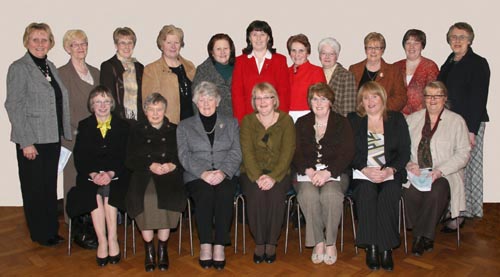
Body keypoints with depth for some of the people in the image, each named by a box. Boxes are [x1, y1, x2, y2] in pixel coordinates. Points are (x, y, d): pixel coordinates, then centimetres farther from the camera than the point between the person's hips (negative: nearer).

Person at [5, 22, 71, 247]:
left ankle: (51, 231, 26)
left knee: (50, 186, 14)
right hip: (31, 140, -6)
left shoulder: (50, 67, 12)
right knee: (35, 188, 6)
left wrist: (65, 134, 10)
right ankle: (40, 234, 20)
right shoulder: (19, 68, -8)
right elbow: (13, 107, -12)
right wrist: (26, 142, -17)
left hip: (52, 138, 6)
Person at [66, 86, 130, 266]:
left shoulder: (122, 126, 9)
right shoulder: (84, 126, 13)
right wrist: (93, 174, -16)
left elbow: (126, 156, 1)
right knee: (95, 194, -30)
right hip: (90, 176, 1)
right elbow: (79, 157, 3)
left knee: (108, 192, -32)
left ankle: (111, 239, -22)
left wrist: (111, 173, -17)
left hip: (116, 175, -1)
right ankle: (103, 241, -23)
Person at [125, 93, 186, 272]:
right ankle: (149, 249, -14)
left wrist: (173, 165, -12)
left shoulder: (174, 130, 17)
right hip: (144, 175, 1)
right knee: (147, 198, -32)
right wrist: (150, 165, -9)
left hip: (170, 175, 0)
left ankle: (162, 249, -14)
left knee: (166, 196, -33)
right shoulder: (137, 131, 18)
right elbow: (130, 160, 8)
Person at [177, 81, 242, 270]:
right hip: (197, 176, 0)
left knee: (225, 194, -32)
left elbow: (236, 152, 6)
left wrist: (223, 172, -14)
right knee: (205, 194, -32)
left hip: (226, 175, 0)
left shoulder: (231, 123, 18)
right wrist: (203, 173, -14)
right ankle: (205, 245, -24)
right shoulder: (185, 126, 17)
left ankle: (219, 245, -25)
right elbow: (184, 155, 3)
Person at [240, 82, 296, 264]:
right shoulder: (247, 121, 8)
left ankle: (271, 243, -14)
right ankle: (259, 242, -13)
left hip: (279, 173, 0)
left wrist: (273, 177, -20)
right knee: (256, 195, -29)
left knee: (276, 194, -30)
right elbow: (247, 152, -4)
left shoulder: (286, 120, 5)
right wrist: (258, 177, -20)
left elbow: (287, 152, -6)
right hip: (252, 172, 1)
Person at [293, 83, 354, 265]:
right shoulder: (302, 123, 13)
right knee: (308, 195, -32)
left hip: (334, 173, -1)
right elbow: (296, 153, 4)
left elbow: (347, 153, -4)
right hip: (306, 173, 1)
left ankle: (330, 243, -15)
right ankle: (318, 242, -17)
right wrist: (309, 170, -15)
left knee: (331, 195, -34)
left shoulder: (341, 123, 7)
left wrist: (327, 172, -19)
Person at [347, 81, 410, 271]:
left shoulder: (397, 119, 14)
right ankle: (371, 247, -21)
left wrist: (390, 170, -12)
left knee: (388, 195, -30)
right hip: (362, 174, 0)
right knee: (367, 193, -31)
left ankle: (386, 248, -19)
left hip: (391, 173, 1)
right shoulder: (352, 120, 12)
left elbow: (404, 151, 6)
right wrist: (366, 170, -14)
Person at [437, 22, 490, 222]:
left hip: (467, 124, -6)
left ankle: (459, 215, 5)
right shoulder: (448, 64, 15)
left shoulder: (478, 64, -4)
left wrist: (472, 130, -17)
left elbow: (479, 99, -11)